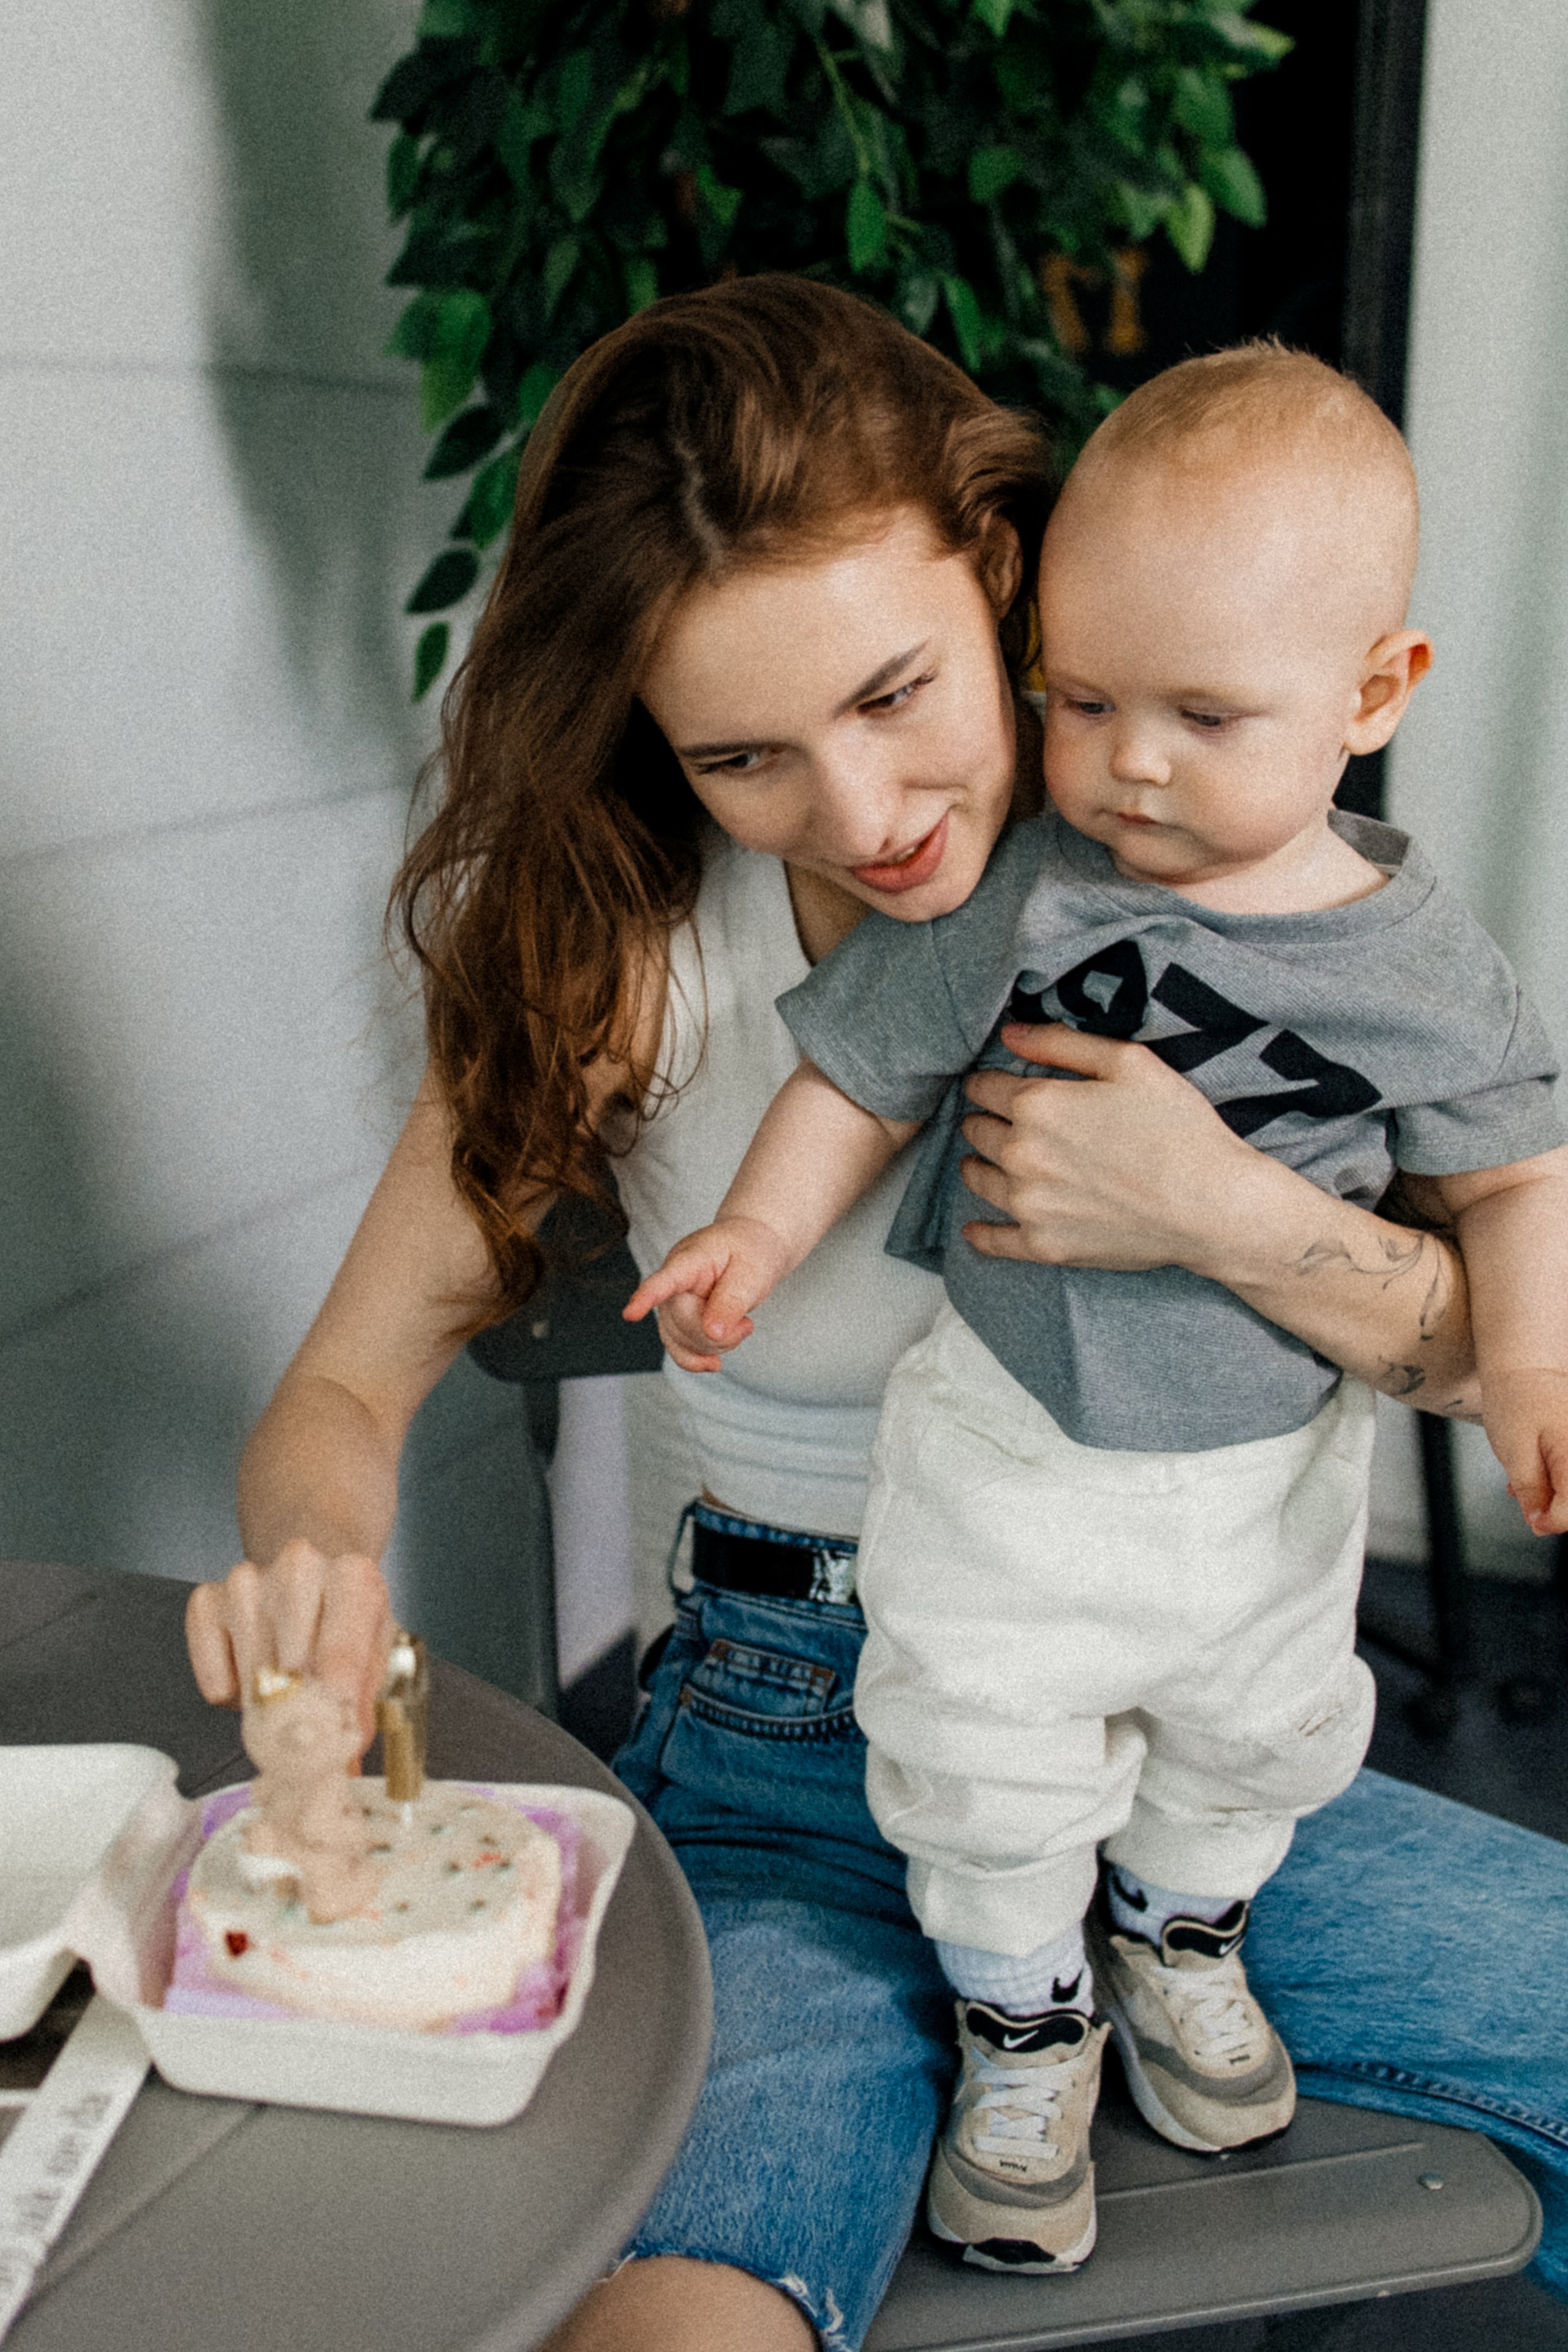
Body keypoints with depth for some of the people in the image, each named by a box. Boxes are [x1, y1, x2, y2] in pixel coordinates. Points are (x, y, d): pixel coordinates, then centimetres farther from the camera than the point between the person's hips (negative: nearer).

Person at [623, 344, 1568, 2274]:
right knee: (989, 1765, 10)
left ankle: (1177, 1936, 56)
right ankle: (1023, 2023, 40)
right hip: (1012, 1445, -2)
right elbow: (868, 1067, -5)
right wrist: (760, 1231, -13)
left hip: (1272, 1463, 2)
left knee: (1255, 1735, 24)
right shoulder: (1015, 895, -17)